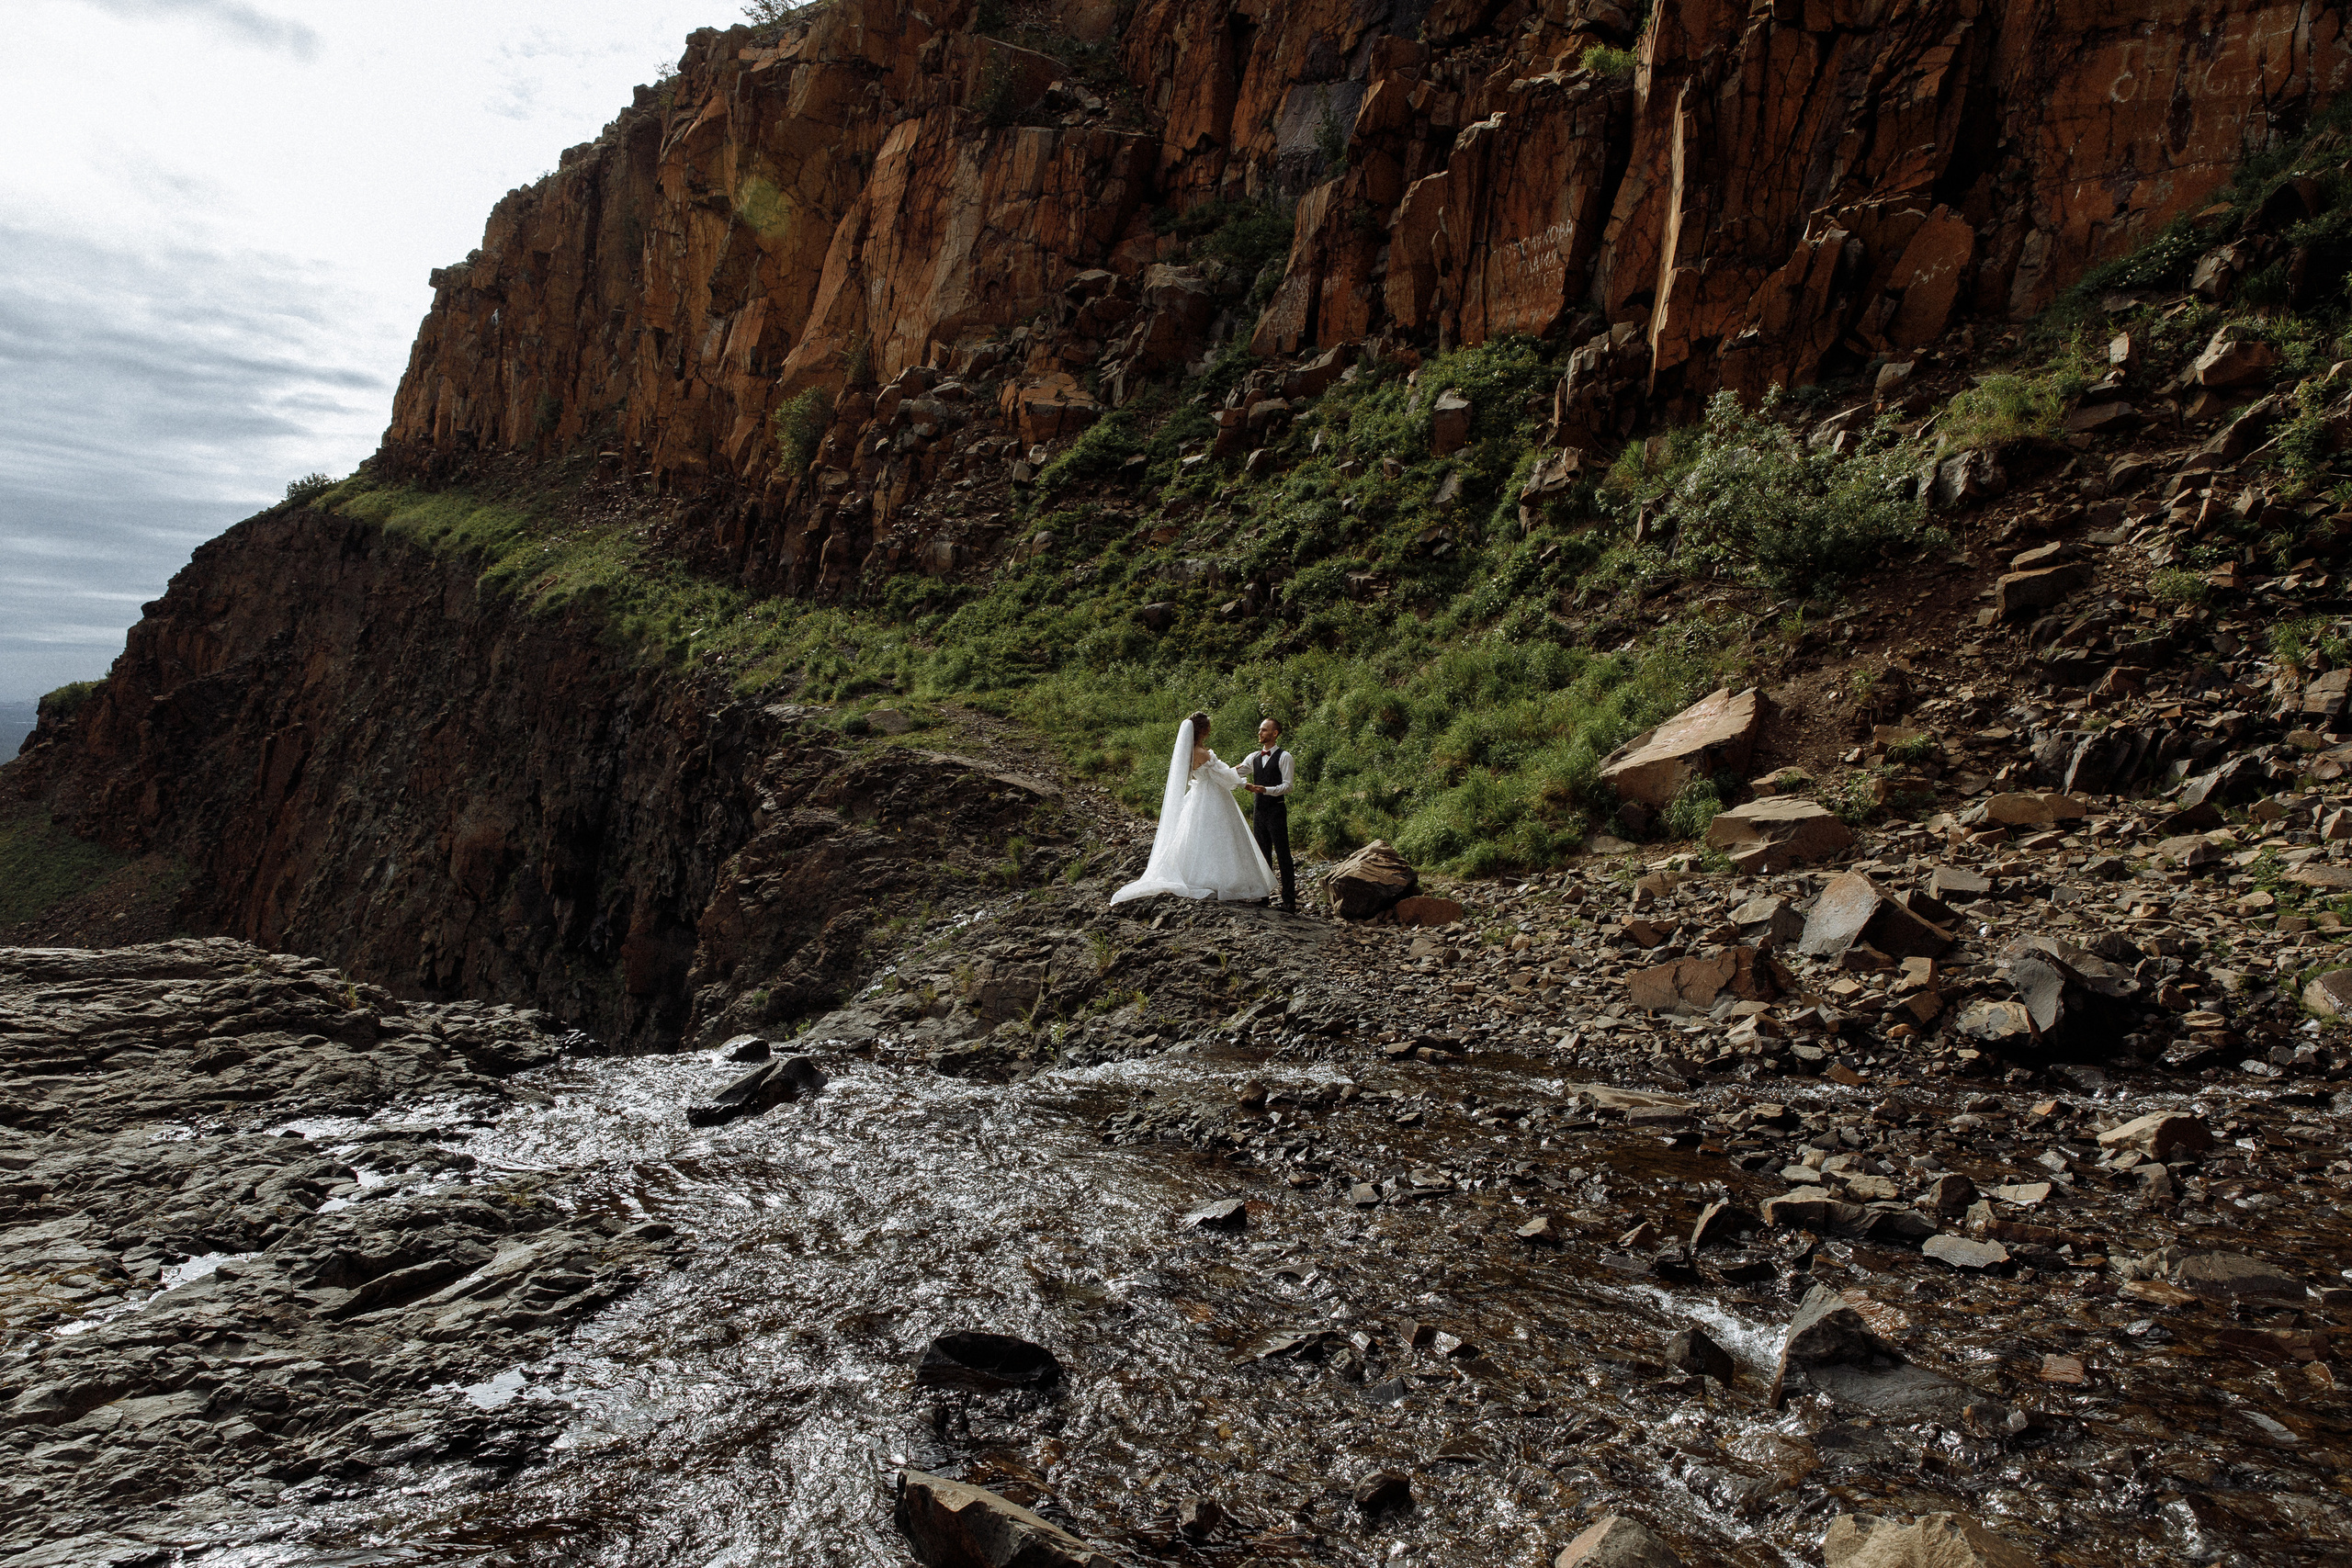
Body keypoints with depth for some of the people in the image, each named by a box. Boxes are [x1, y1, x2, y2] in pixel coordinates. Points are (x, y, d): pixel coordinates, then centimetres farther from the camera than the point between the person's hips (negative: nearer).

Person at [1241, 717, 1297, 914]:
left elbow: (1287, 785, -11)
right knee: (1263, 855, 11)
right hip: (1258, 809, 6)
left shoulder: (1284, 757, -5)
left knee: (1283, 855, -5)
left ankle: (1289, 902, -2)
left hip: (1276, 810, -6)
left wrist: (1266, 789, -25)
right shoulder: (1254, 757, 13)